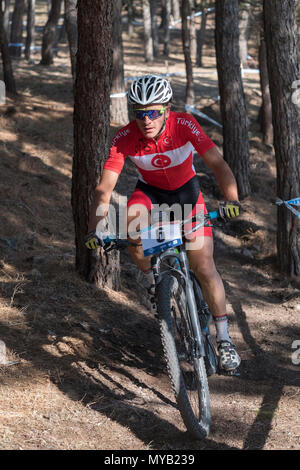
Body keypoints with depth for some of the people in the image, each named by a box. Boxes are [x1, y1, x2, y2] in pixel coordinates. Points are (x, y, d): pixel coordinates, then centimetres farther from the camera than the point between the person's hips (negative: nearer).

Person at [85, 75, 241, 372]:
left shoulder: (184, 125, -29)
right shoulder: (125, 138, -26)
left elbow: (217, 164, -36)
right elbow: (105, 187, -28)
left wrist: (231, 199, -53)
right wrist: (93, 230, -41)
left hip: (186, 191, -1)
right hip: (150, 191, 1)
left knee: (204, 269, -8)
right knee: (133, 223, -35)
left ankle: (224, 339, 7)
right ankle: (152, 279, -8)